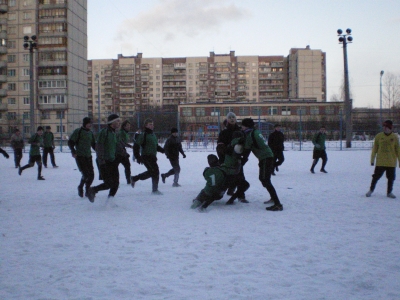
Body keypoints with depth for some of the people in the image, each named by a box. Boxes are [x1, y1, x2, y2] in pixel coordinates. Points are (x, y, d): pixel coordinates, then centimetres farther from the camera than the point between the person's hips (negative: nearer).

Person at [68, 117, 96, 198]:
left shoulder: (91, 133, 13)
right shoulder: (78, 131, -6)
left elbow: (93, 144, 23)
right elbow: (70, 142, -6)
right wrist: (73, 152, -18)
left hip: (88, 156, 6)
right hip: (80, 156, -6)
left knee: (91, 175, 1)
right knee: (86, 174, -14)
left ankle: (87, 191, 19)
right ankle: (80, 187, 13)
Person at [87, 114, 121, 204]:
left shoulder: (114, 133, 13)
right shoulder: (104, 132, -12)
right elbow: (99, 147, -17)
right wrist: (101, 161, -22)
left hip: (112, 161, 8)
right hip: (104, 162, -8)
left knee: (115, 183, -1)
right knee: (109, 183, -9)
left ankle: (110, 200, 9)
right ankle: (92, 190, 12)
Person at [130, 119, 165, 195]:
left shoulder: (153, 134, 15)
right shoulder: (143, 135, -11)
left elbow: (156, 146, 25)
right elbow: (136, 146, -13)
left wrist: (162, 150, 9)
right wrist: (138, 157, -18)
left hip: (152, 157, 9)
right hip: (146, 157, -9)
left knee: (151, 172, 17)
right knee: (155, 171, -9)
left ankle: (134, 179, 30)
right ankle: (155, 190, 2)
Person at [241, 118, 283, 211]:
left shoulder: (250, 135, -12)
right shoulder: (256, 132, 16)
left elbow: (247, 151, -11)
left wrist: (241, 163, -2)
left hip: (265, 158, -10)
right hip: (268, 156, 10)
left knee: (266, 181, -13)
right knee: (262, 178, 23)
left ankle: (277, 204, -20)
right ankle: (273, 198, 33)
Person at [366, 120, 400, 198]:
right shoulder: (379, 136, 0)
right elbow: (374, 149, 5)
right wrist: (372, 159, 3)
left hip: (391, 162, 1)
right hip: (380, 162, -1)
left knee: (391, 178, 8)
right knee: (376, 176, 3)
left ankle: (389, 192, 22)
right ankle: (371, 190, 18)